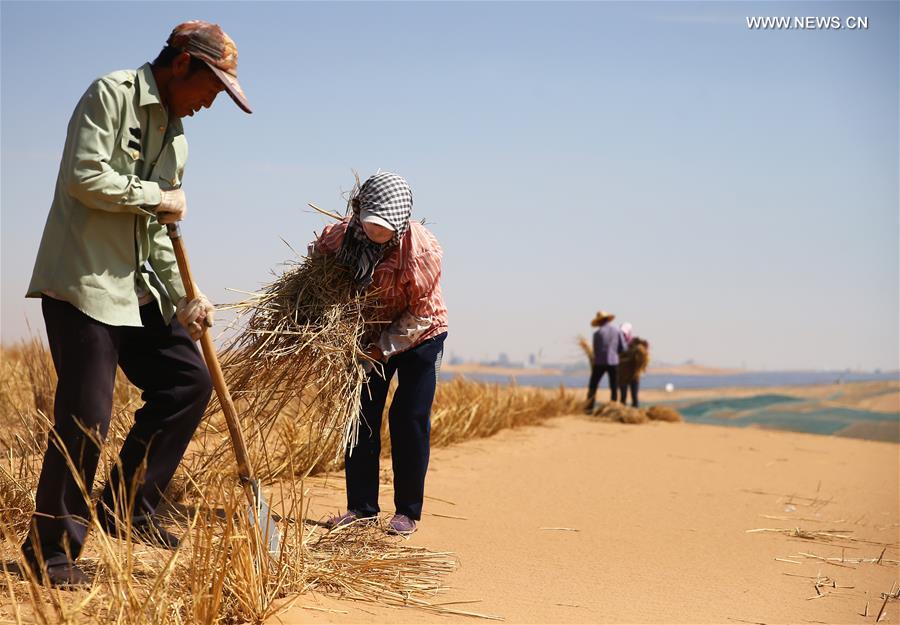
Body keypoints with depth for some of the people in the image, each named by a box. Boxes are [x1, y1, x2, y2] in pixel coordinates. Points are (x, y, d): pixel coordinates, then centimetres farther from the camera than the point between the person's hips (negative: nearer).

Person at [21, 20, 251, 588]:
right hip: (81, 282, -9)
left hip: (135, 291, 9)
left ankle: (127, 511, 19)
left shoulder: (175, 136, 17)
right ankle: (51, 551, 4)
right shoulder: (113, 93, -8)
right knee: (86, 414, -10)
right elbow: (85, 177, -21)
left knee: (188, 381, 9)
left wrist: (184, 298, 5)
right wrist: (159, 198, -10)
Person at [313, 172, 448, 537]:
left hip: (420, 337, -4)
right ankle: (361, 508, 10)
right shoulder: (342, 233, -19)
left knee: (409, 419, -7)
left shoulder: (423, 249, -31)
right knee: (362, 417, 2)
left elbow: (422, 315, -22)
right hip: (372, 335, 4)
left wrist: (385, 347, -26)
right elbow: (317, 255, 4)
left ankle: (408, 512, 3)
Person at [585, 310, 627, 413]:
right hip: (613, 362, 2)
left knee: (592, 386, 7)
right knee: (614, 388, 9)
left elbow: (596, 350, -1)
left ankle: (589, 408, 0)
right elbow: (623, 348, 1)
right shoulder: (617, 331, -1)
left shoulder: (598, 333, -8)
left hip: (600, 362, -2)